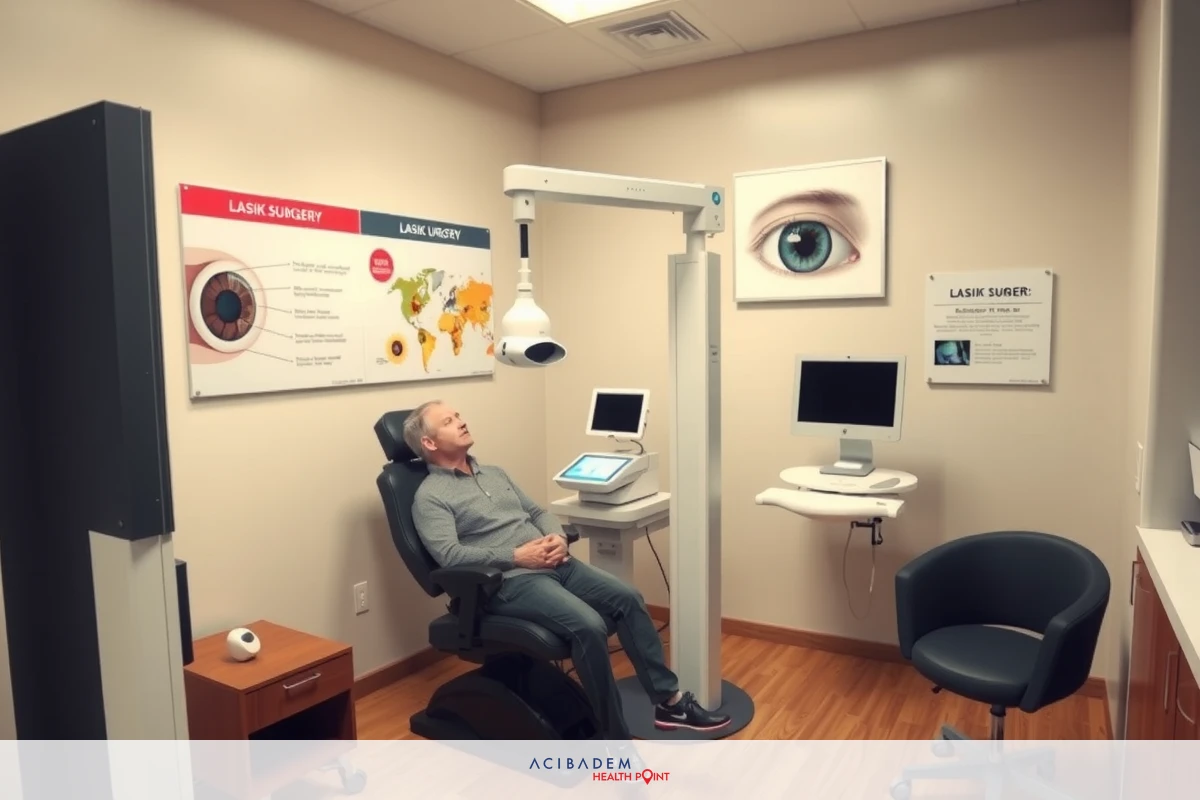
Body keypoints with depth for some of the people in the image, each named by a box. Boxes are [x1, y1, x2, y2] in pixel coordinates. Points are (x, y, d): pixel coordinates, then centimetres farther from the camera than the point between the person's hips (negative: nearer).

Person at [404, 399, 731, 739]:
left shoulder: (494, 473, 21)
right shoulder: (430, 497, -3)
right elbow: (450, 555, -16)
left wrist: (558, 538, -1)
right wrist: (516, 556, -20)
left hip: (554, 565, 8)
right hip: (511, 581, -7)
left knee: (628, 598, -11)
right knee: (589, 626, -28)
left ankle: (669, 701, 0)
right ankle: (617, 741, -14)